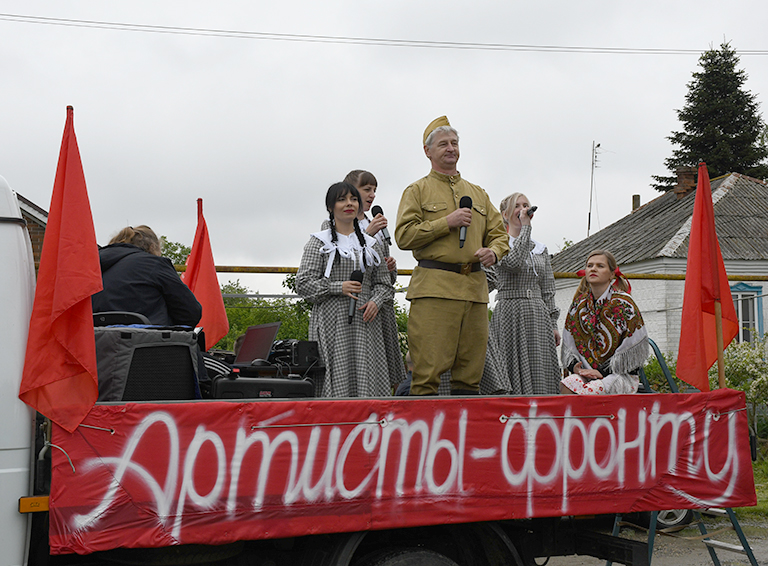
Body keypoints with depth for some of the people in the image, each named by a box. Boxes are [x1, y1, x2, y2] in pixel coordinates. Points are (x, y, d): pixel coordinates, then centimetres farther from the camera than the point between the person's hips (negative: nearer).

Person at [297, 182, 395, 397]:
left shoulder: (371, 243, 17)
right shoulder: (319, 242, 6)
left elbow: (383, 283, 17)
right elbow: (303, 282, -1)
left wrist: (376, 301, -4)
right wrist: (338, 288, -13)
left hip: (364, 323, 3)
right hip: (332, 321, -3)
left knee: (366, 379, -4)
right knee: (336, 378, -9)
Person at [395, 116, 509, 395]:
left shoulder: (478, 193, 23)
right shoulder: (417, 191, 9)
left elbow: (499, 234, 21)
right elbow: (404, 236, -3)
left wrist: (493, 252, -2)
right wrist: (446, 222, -10)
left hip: (475, 287, 5)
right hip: (434, 287, -5)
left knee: (470, 371, 5)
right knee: (428, 369, -10)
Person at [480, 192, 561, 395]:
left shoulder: (541, 249, 17)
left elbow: (548, 291, 16)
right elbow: (514, 261, -20)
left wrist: (554, 325, 10)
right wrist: (525, 226, -11)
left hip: (538, 317, 5)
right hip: (509, 315, -5)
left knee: (540, 378, 0)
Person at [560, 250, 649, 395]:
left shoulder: (623, 303, -4)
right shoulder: (579, 302, 11)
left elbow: (633, 351, -8)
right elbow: (569, 343, 15)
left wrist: (603, 371, -15)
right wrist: (574, 365, -6)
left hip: (621, 375, -4)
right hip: (587, 371, 4)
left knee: (590, 390, -34)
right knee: (565, 384, -29)